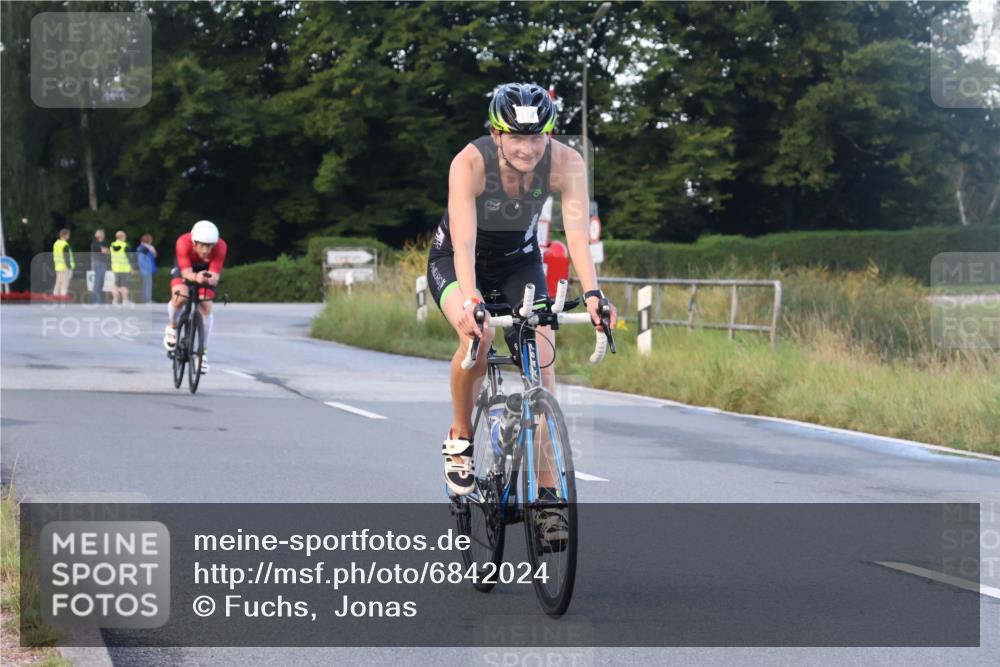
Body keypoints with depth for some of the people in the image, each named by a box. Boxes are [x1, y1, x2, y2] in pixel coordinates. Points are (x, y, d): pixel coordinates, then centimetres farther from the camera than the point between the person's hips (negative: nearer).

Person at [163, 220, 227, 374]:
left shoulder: (220, 247, -36)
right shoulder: (183, 243, -39)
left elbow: (215, 276, -37)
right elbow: (186, 272, -39)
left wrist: (210, 279, -61)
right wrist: (196, 277, -61)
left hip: (206, 270, 1)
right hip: (184, 268, -1)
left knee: (206, 307, -10)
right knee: (180, 297, -28)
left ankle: (203, 351, 4)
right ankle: (172, 326, 3)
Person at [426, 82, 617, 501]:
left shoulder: (566, 164, -26)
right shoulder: (470, 163, -33)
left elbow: (577, 233, -34)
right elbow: (464, 242, -41)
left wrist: (592, 293, -50)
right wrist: (471, 302, -56)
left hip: (519, 260, 3)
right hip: (455, 261, -2)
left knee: (541, 358, -15)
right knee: (477, 335, -32)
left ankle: (546, 490, -8)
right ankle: (459, 437, -7)